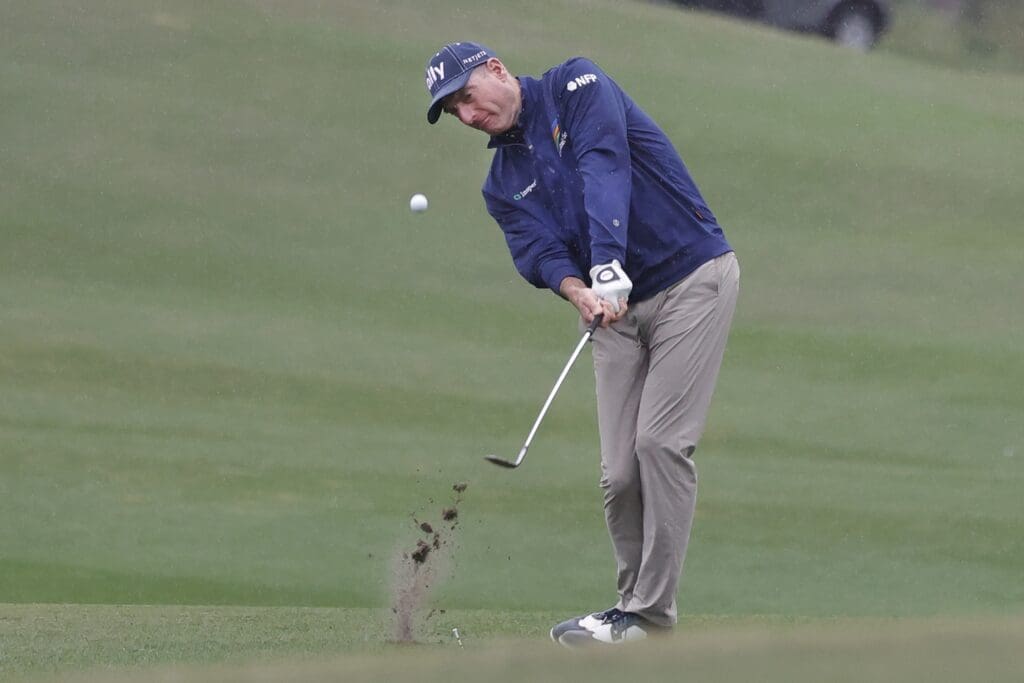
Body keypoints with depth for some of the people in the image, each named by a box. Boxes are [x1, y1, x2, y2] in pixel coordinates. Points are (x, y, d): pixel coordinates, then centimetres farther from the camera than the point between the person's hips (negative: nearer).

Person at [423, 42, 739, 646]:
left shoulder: (577, 86, -5)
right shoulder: (504, 185, 13)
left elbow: (605, 171, -21)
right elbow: (538, 251, -3)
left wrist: (607, 266, -34)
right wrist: (577, 291, -26)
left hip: (693, 277, -6)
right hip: (618, 309, 6)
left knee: (661, 443, -13)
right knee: (620, 470, -3)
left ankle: (650, 613, -11)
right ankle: (637, 601, 9)